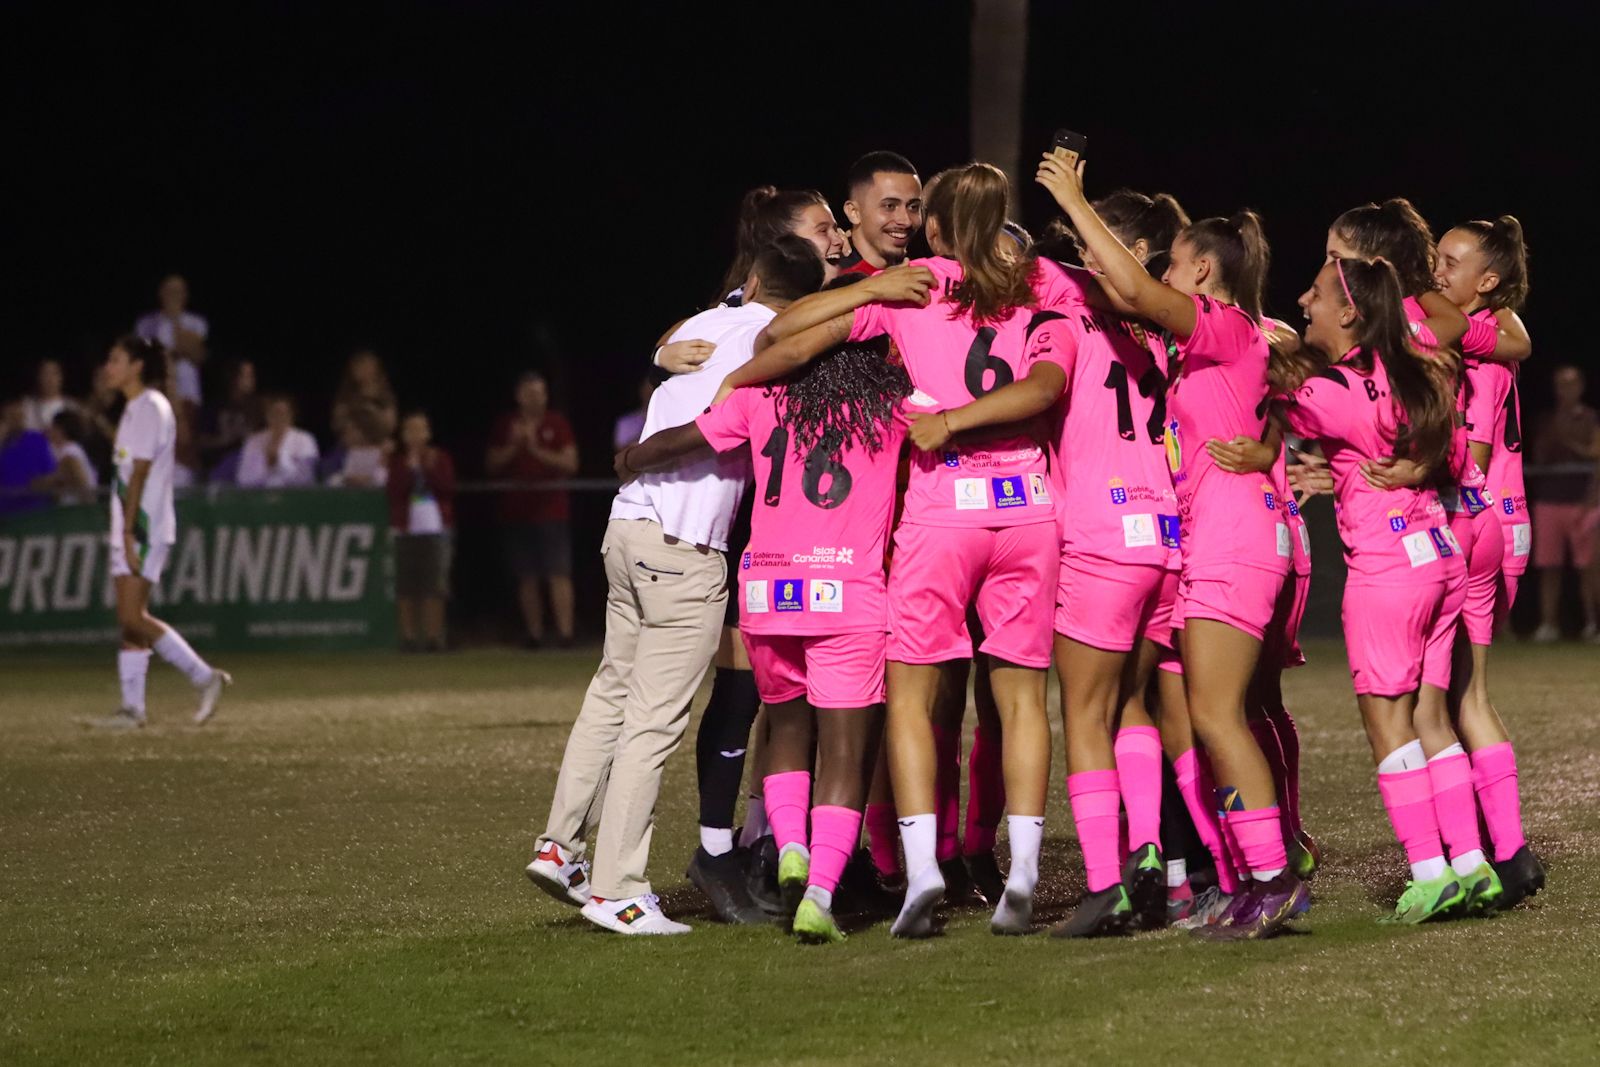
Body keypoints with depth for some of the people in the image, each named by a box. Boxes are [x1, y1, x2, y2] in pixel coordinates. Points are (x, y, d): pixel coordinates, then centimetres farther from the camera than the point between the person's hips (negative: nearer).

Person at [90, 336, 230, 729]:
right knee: (129, 620, 7)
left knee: (133, 617, -15)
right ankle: (132, 707, 7)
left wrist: (129, 530, -22)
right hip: (129, 529, 10)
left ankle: (204, 677, -11)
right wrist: (125, 532, 17)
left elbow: (140, 473, -18)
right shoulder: (135, 409, 18)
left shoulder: (149, 409, -12)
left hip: (144, 526, -10)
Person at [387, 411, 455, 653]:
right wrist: (410, 467, -10)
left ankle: (433, 635, -1)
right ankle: (409, 635, 3)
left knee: (434, 586, -4)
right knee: (407, 587, -2)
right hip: (406, 529, 0)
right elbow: (393, 489, -7)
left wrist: (431, 469, -10)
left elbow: (447, 488, -2)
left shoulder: (440, 458, 10)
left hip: (436, 527, 0)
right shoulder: (397, 460, 7)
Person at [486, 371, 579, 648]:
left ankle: (565, 631, -16)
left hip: (552, 510, -3)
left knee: (559, 573, -10)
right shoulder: (505, 426, 9)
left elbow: (570, 463, -4)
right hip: (516, 510, 3)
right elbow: (493, 466, 7)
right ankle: (534, 633, 7)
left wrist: (537, 450, -14)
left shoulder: (557, 424, 3)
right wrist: (513, 445, -9)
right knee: (527, 577, 3)